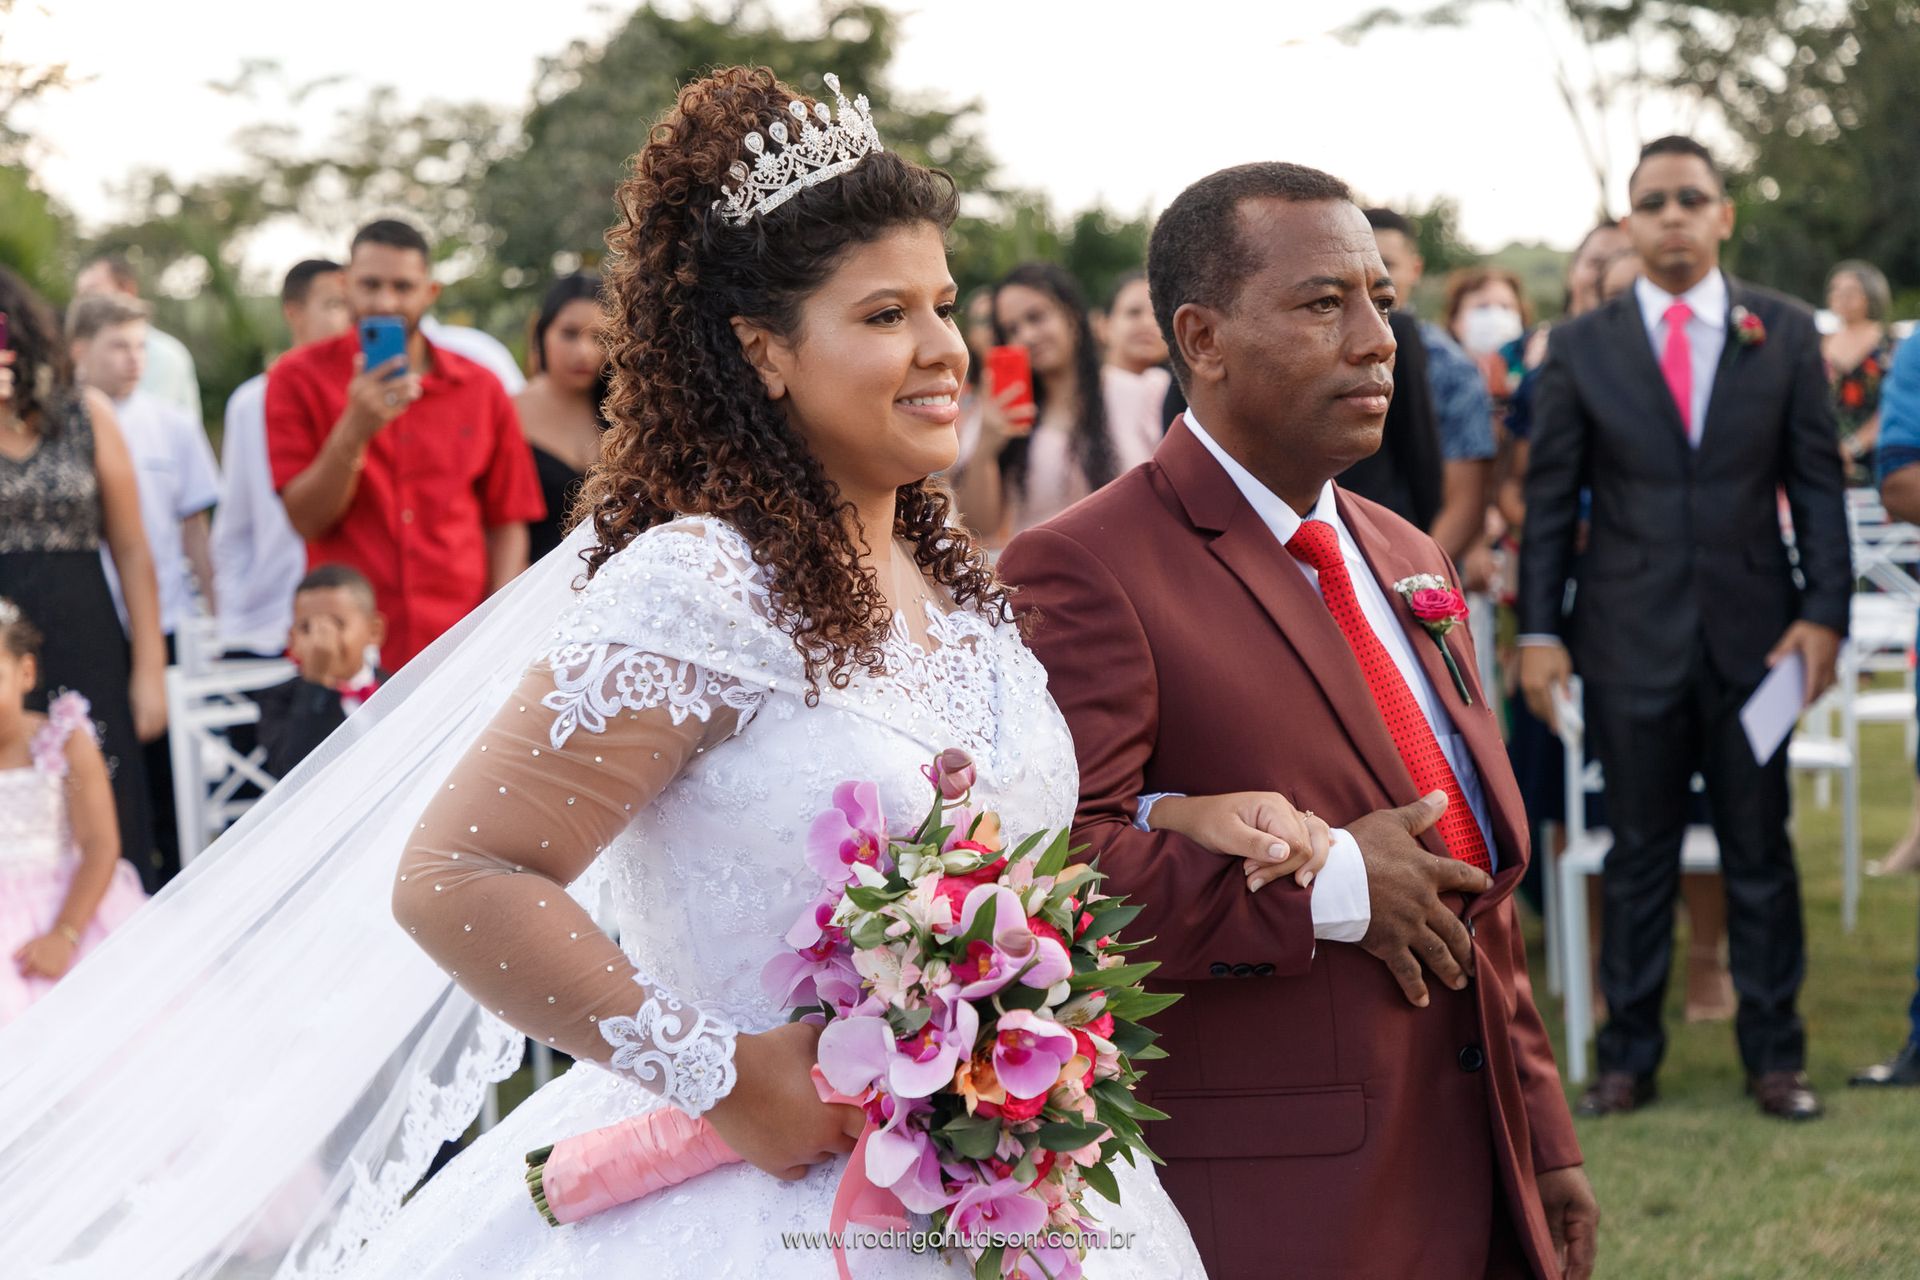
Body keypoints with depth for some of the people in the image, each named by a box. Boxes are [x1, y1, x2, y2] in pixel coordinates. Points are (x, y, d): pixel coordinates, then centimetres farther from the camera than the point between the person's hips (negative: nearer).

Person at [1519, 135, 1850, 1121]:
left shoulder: (1785, 333, 4)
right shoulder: (1581, 347, 3)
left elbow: (1817, 482, 3)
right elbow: (1550, 498, 3)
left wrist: (1823, 611, -6)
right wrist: (1539, 631, -3)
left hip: (1753, 632, 0)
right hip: (1630, 640, 0)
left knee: (1760, 852, 7)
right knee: (1638, 855, 6)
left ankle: (1773, 1054, 16)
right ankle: (1629, 1056, 15)